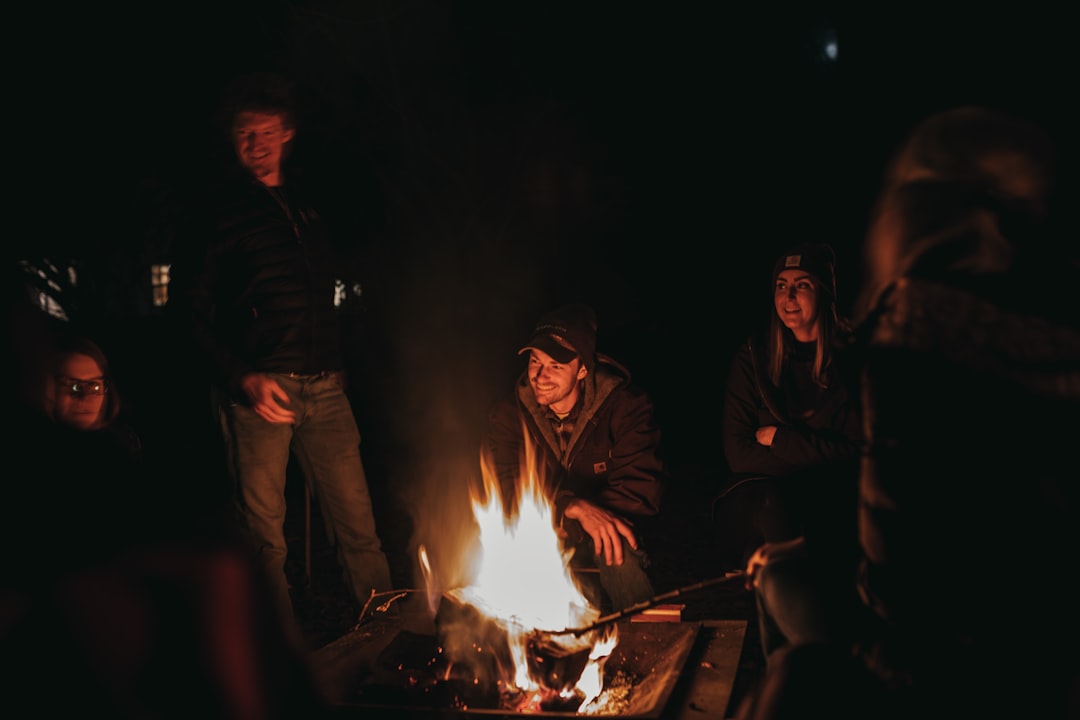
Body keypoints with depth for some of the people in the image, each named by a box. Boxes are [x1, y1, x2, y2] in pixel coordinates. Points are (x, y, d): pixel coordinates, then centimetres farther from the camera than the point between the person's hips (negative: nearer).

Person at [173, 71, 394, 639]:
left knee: (356, 519, 3)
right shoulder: (217, 211, 2)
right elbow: (193, 310, -2)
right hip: (259, 388, -4)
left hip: (324, 385, 4)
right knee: (265, 533, 1)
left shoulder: (308, 203, 18)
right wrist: (242, 378, -13)